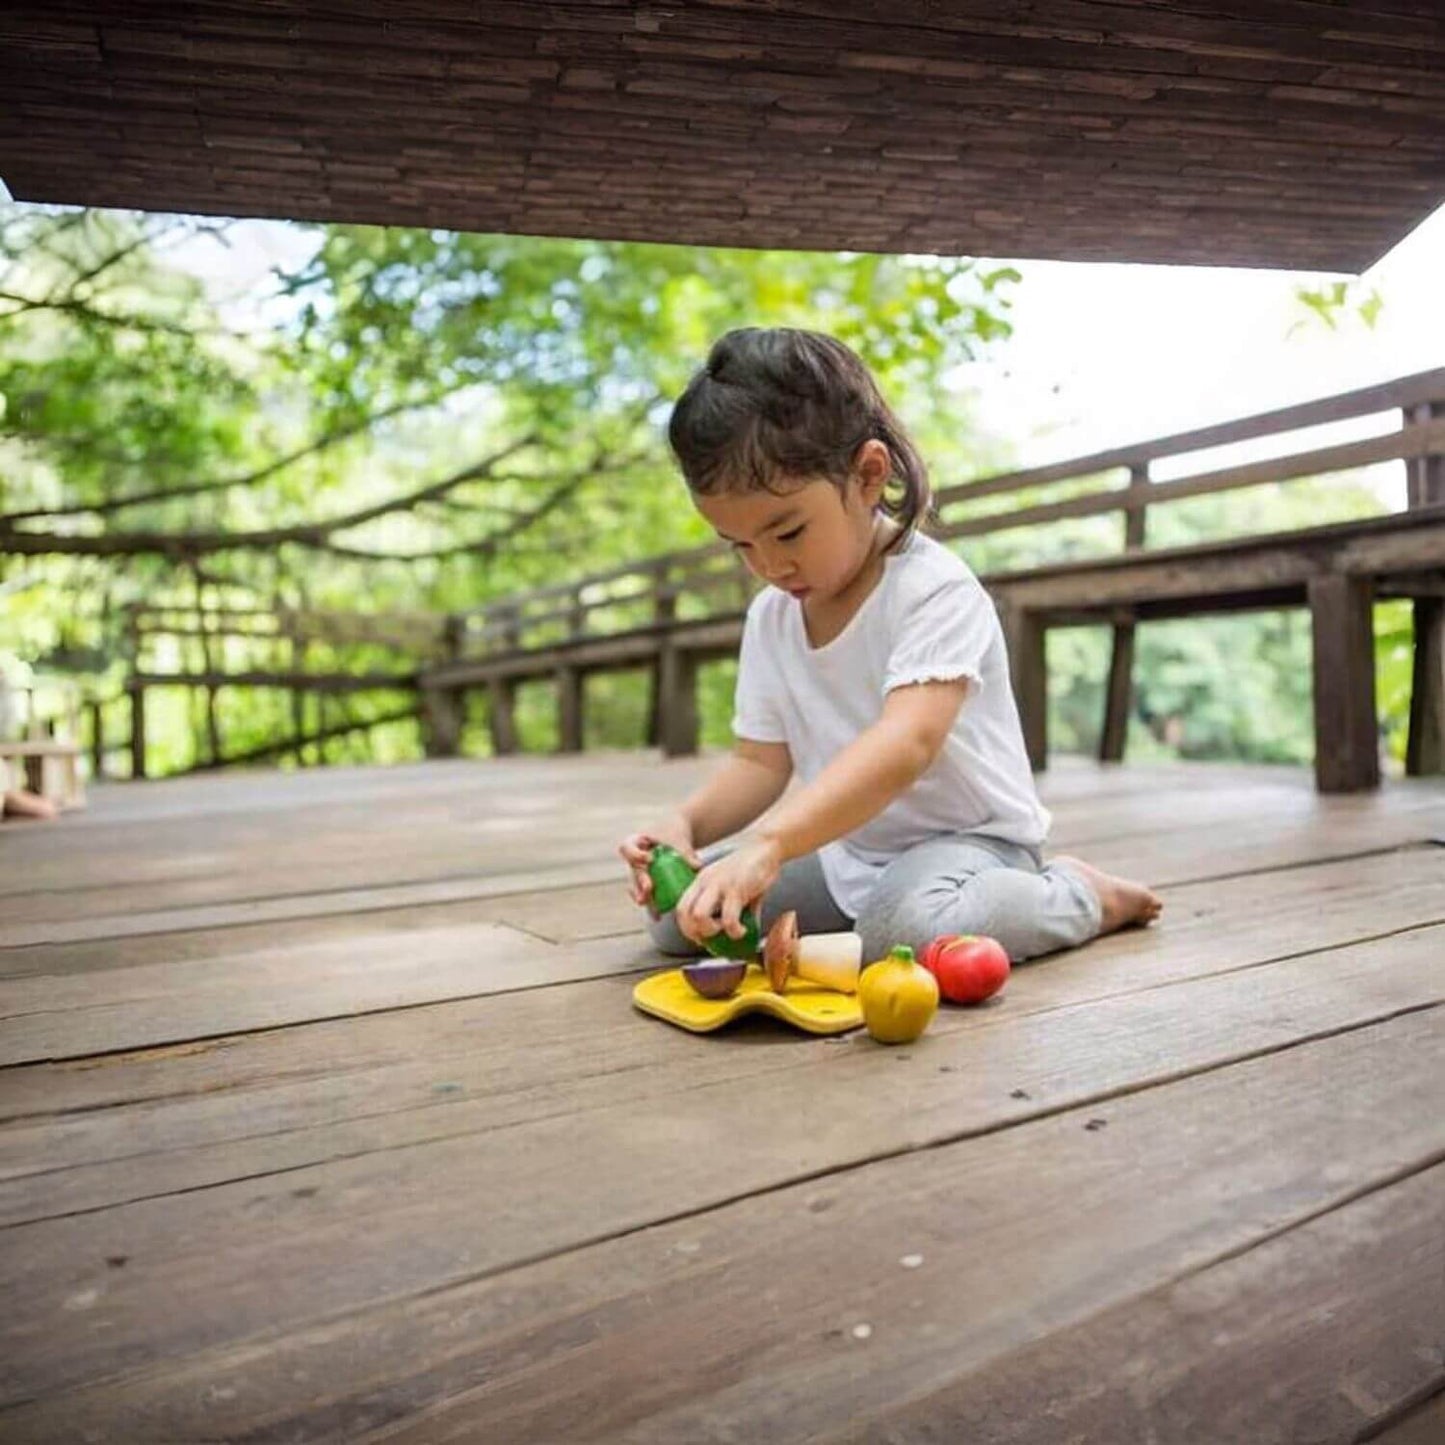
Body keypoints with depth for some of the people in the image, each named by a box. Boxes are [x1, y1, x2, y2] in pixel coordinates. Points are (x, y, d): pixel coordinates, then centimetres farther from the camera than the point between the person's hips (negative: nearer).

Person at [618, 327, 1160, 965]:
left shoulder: (934, 590, -21)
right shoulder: (769, 617, 1)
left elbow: (906, 743, -37)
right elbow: (760, 761, 3)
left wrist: (767, 843, -48)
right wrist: (684, 825, -18)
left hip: (966, 835, -6)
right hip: (846, 850, 6)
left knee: (908, 925, -38)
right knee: (677, 915, -5)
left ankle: (1077, 894, -6)